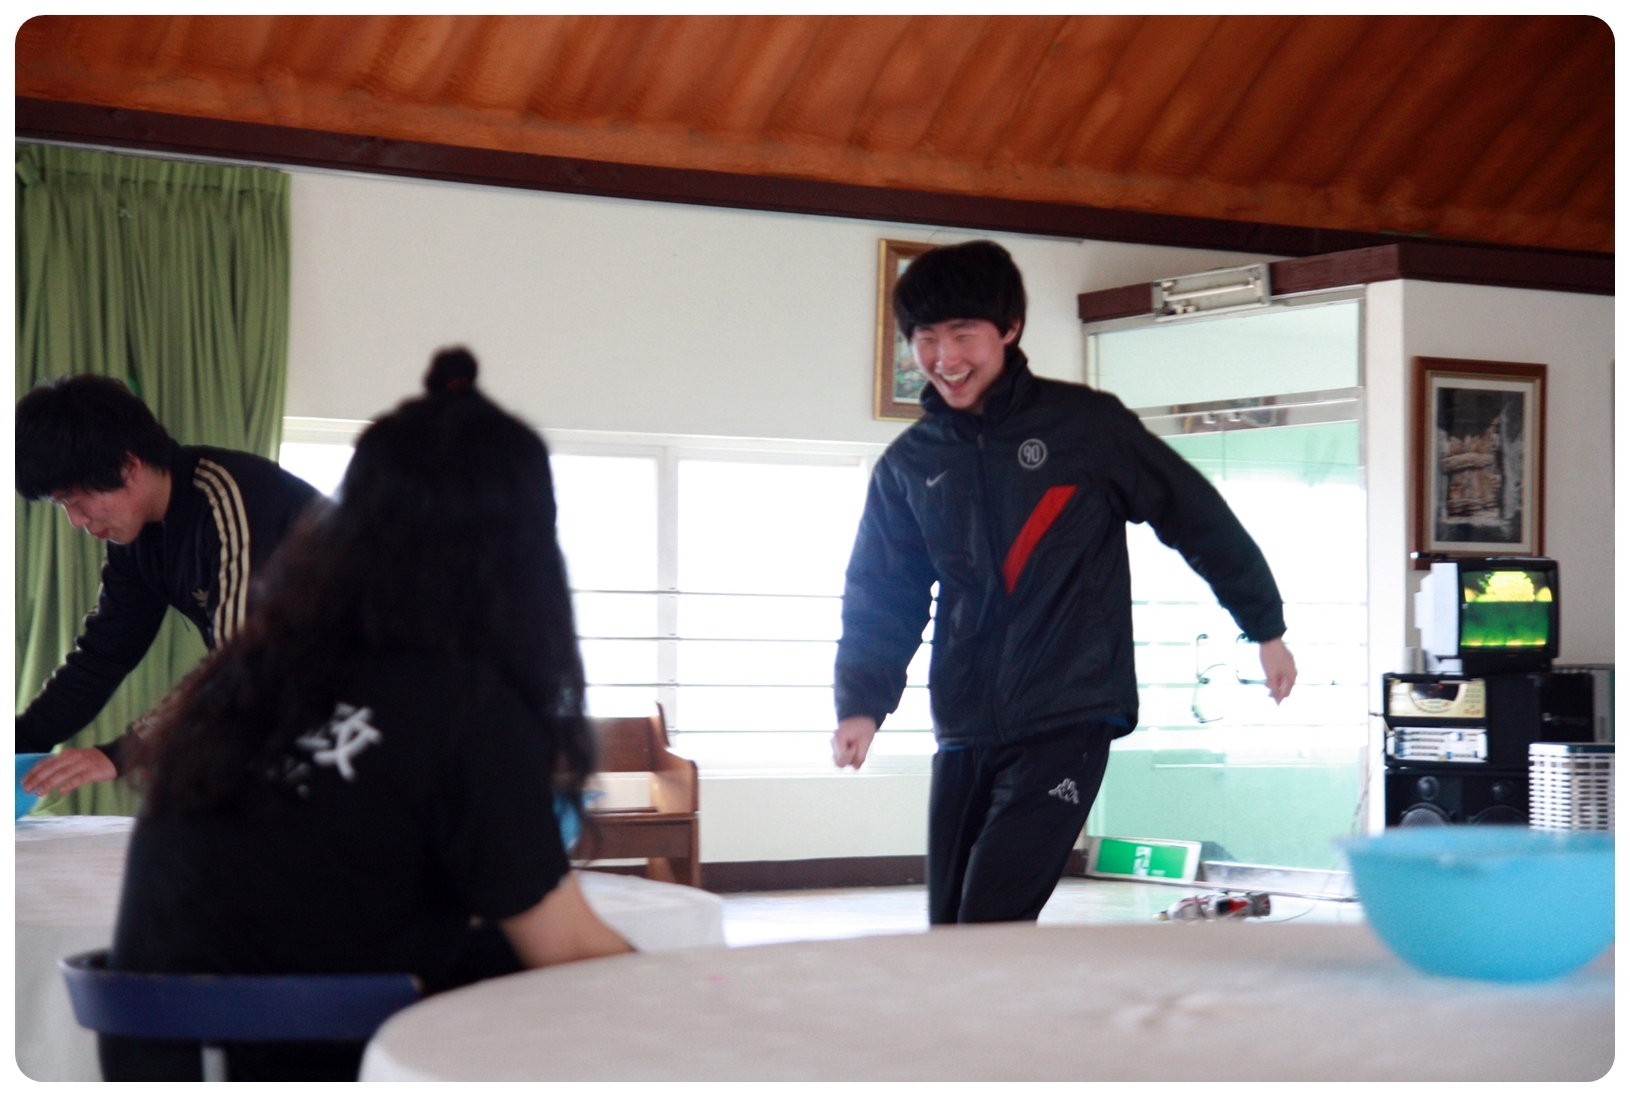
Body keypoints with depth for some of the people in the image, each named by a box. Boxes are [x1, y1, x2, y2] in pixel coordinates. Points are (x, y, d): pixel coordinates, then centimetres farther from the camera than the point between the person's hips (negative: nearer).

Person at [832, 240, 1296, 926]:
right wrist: (861, 704, -3)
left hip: (1067, 721, -5)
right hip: (965, 733, 5)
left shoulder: (1085, 425, -3)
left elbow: (1198, 518, 5)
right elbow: (880, 599, 12)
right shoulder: (908, 466, 8)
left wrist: (1266, 629, 10)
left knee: (990, 928, -17)